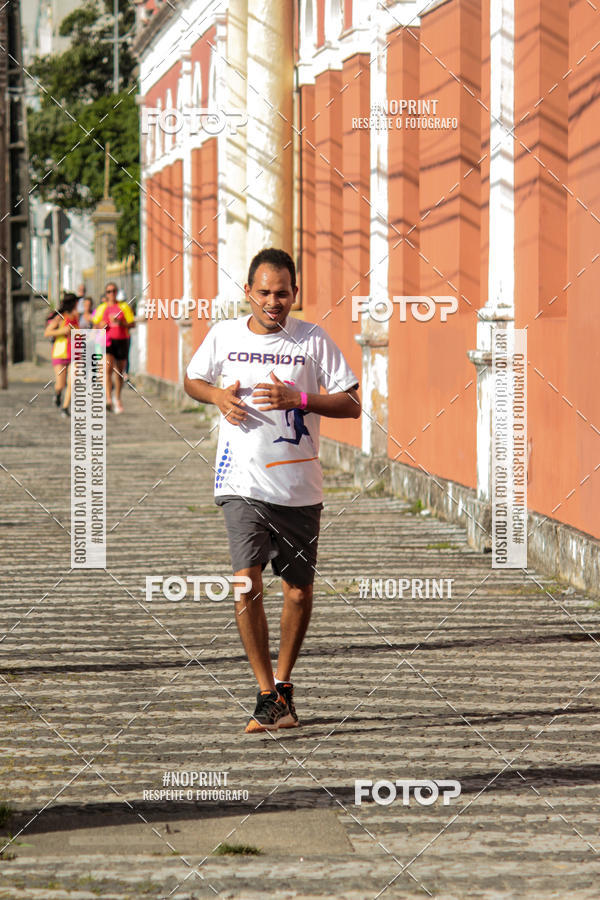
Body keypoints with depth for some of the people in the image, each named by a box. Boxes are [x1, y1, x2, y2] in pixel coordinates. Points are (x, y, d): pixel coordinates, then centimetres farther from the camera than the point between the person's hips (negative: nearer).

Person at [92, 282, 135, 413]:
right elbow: (95, 325, 18)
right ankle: (108, 400, -30)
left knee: (119, 372, 10)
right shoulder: (102, 308, 9)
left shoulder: (124, 306, 5)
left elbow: (132, 324, 2)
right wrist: (100, 325, -6)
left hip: (122, 340, 1)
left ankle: (118, 399, 30)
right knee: (108, 368, -20)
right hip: (107, 341, -1)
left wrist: (120, 323, -16)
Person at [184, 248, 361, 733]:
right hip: (242, 483, -1)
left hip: (299, 487, 1)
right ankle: (268, 695, -8)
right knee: (247, 583, -15)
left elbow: (352, 405, -2)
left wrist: (297, 398, -16)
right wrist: (218, 396, -2)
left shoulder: (314, 340, -2)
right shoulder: (224, 334, 3)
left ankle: (283, 681, 31)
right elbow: (192, 380, 20)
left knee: (299, 592, 9)